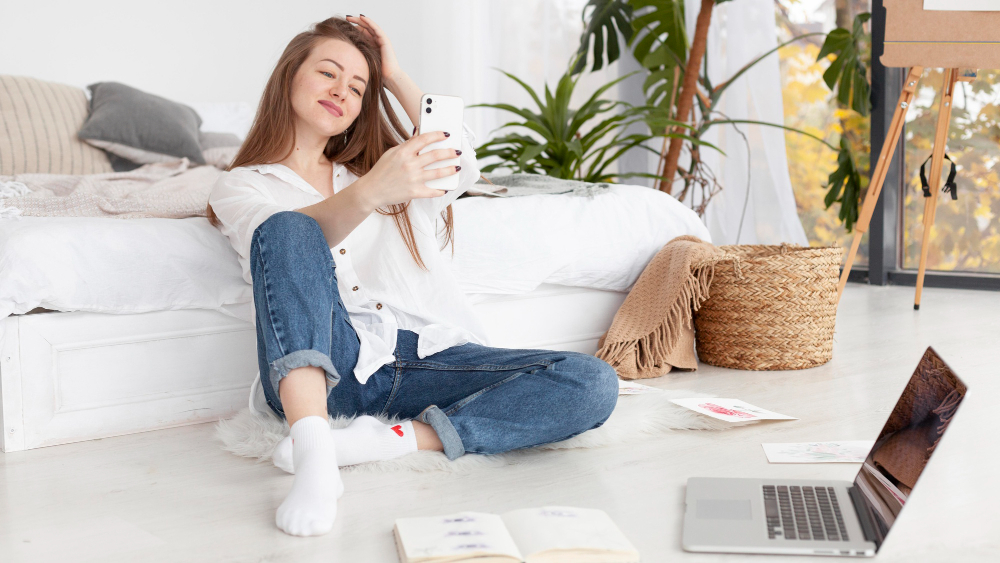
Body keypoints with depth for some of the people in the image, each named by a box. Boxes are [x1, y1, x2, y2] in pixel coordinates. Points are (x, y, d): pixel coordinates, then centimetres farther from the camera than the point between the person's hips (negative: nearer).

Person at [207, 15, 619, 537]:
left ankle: (395, 438, -30)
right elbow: (287, 237, -11)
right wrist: (370, 193, -31)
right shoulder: (240, 187, 16)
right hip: (322, 362, -3)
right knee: (287, 230, -32)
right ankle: (313, 453, -45)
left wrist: (394, 75, 15)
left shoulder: (367, 168, 30)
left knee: (593, 383, -18)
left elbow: (459, 165, 8)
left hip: (424, 357, 4)